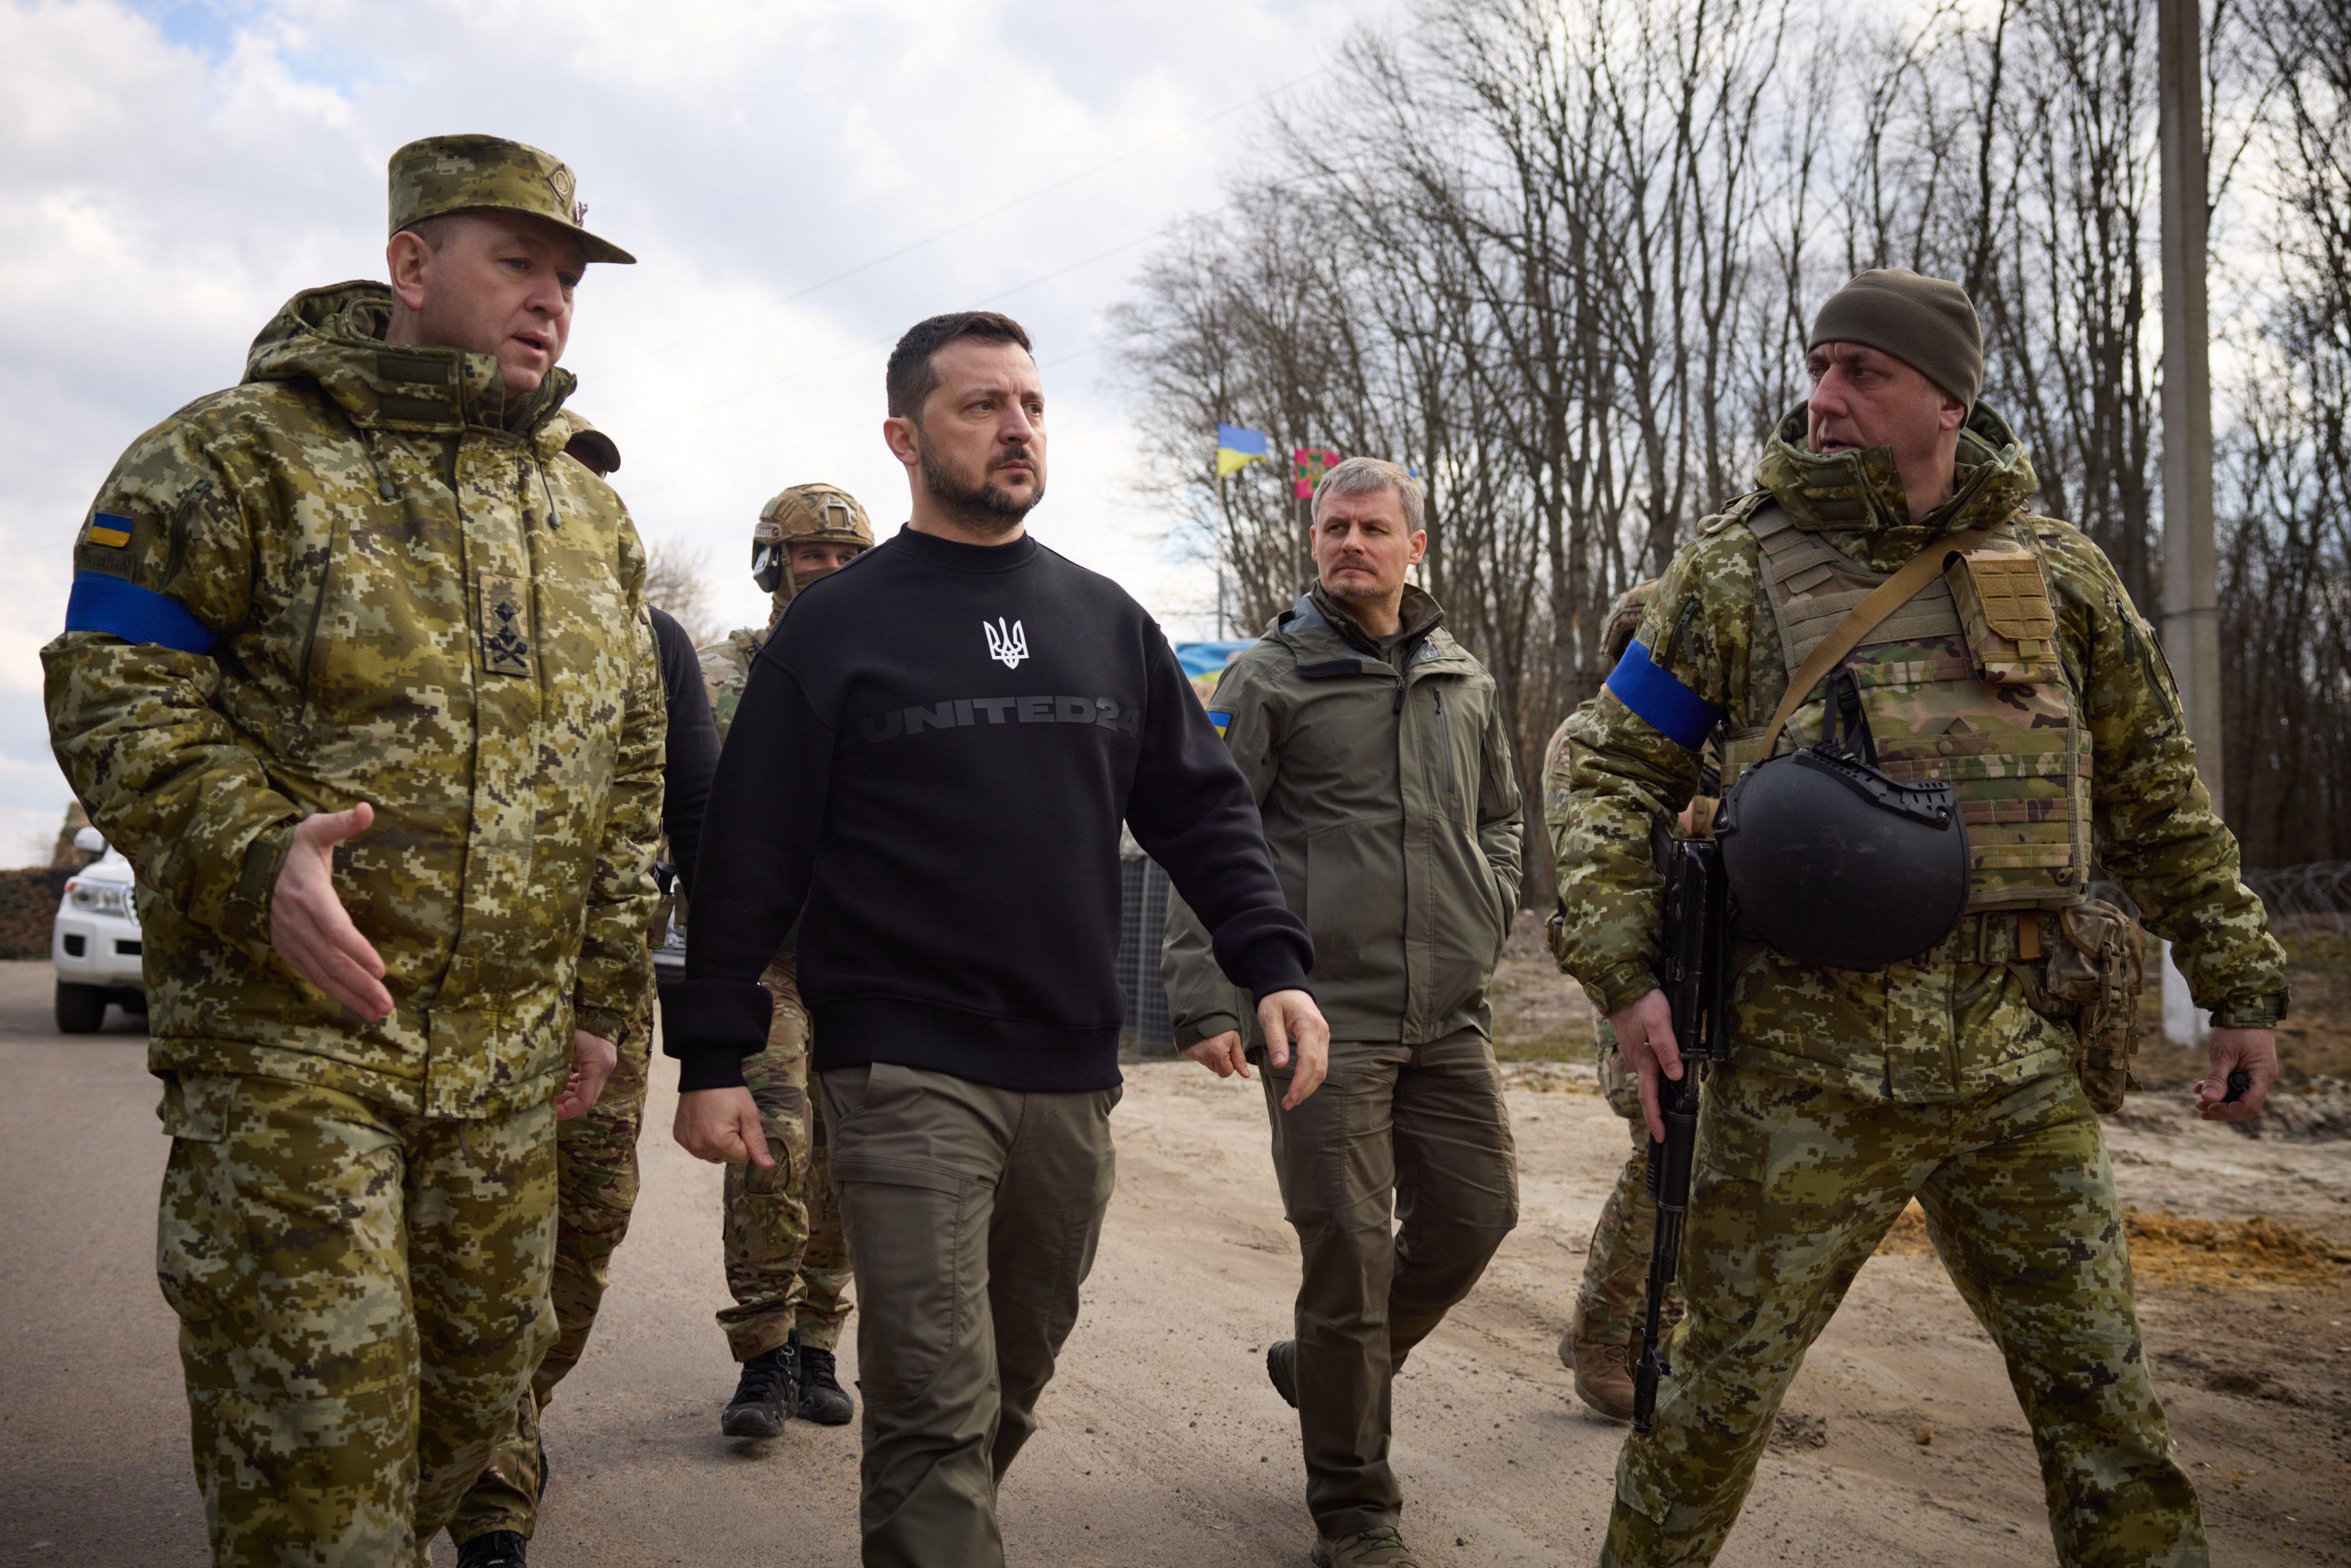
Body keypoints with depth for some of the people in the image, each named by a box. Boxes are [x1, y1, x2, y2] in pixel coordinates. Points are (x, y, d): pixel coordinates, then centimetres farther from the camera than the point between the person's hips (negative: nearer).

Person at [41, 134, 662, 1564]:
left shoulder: (590, 516, 12)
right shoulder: (239, 457, -5)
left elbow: (628, 773, 16)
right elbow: (117, 695, -10)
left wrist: (605, 993, 14)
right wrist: (252, 857, -27)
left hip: (509, 1045, 6)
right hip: (286, 1029, -5)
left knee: (482, 1370, 14)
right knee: (315, 1411, -5)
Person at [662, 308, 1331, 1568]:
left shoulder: (1108, 622, 12)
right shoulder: (834, 627, 0)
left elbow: (1202, 810, 11)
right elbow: (750, 856, -2)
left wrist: (1272, 965, -3)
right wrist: (711, 1056, -7)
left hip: (1073, 1078, 5)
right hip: (905, 1074, -4)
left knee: (1014, 1386, 15)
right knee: (936, 1405, -8)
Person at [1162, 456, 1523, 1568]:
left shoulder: (1465, 682, 14)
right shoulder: (1268, 678, -1)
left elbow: (1499, 818, 27)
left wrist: (1486, 923, 10)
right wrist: (1202, 1000, -11)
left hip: (1448, 1017, 5)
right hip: (1326, 1015, -5)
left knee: (1475, 1211, 9)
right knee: (1348, 1251, -4)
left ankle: (1332, 1369, 34)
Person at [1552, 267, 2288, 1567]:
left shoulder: (2057, 571, 9)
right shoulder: (1735, 570, 3)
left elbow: (2156, 796, 16)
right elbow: (1614, 771, 4)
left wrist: (2239, 984, 14)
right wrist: (1622, 968, -9)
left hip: (2022, 1057, 2)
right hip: (1808, 1057, -2)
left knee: (2099, 1389, 9)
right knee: (1726, 1376, 7)